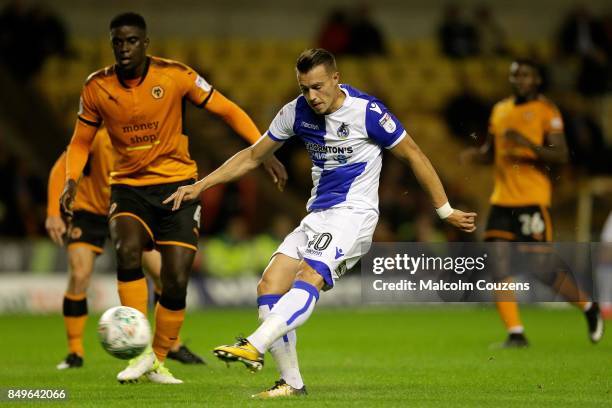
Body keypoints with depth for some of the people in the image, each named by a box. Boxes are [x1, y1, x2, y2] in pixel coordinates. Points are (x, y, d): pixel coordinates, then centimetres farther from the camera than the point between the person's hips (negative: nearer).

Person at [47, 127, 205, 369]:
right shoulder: (98, 140, -26)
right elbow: (61, 169, -19)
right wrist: (53, 213, -26)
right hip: (89, 211, -4)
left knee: (162, 272, -6)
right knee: (79, 276, -20)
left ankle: (172, 345, 11)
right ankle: (75, 353, -5)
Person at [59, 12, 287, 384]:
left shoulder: (175, 75, -11)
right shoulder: (97, 87, -4)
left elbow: (227, 110, -3)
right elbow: (81, 141, 9)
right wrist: (71, 180, -9)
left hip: (177, 184, -1)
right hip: (128, 186, 1)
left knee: (176, 282, -8)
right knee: (128, 250, -29)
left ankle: (159, 361, 16)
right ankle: (140, 352, -20)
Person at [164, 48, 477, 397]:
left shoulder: (367, 111, -10)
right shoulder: (297, 112, 5)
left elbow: (413, 155, 0)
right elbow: (253, 157, 17)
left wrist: (446, 211, 3)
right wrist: (200, 186, 11)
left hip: (354, 214, -7)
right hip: (317, 216, 7)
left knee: (308, 278, -30)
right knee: (270, 287, -10)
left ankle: (255, 347, -49)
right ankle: (292, 383, -7)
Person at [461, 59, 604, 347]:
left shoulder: (546, 112, -4)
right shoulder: (500, 110, 16)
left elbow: (561, 156, -11)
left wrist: (529, 144, -25)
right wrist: (475, 154, 5)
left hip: (533, 200, -6)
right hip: (502, 201, 6)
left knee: (543, 271, -4)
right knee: (499, 267, -6)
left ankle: (588, 307, 20)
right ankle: (515, 334, -1)